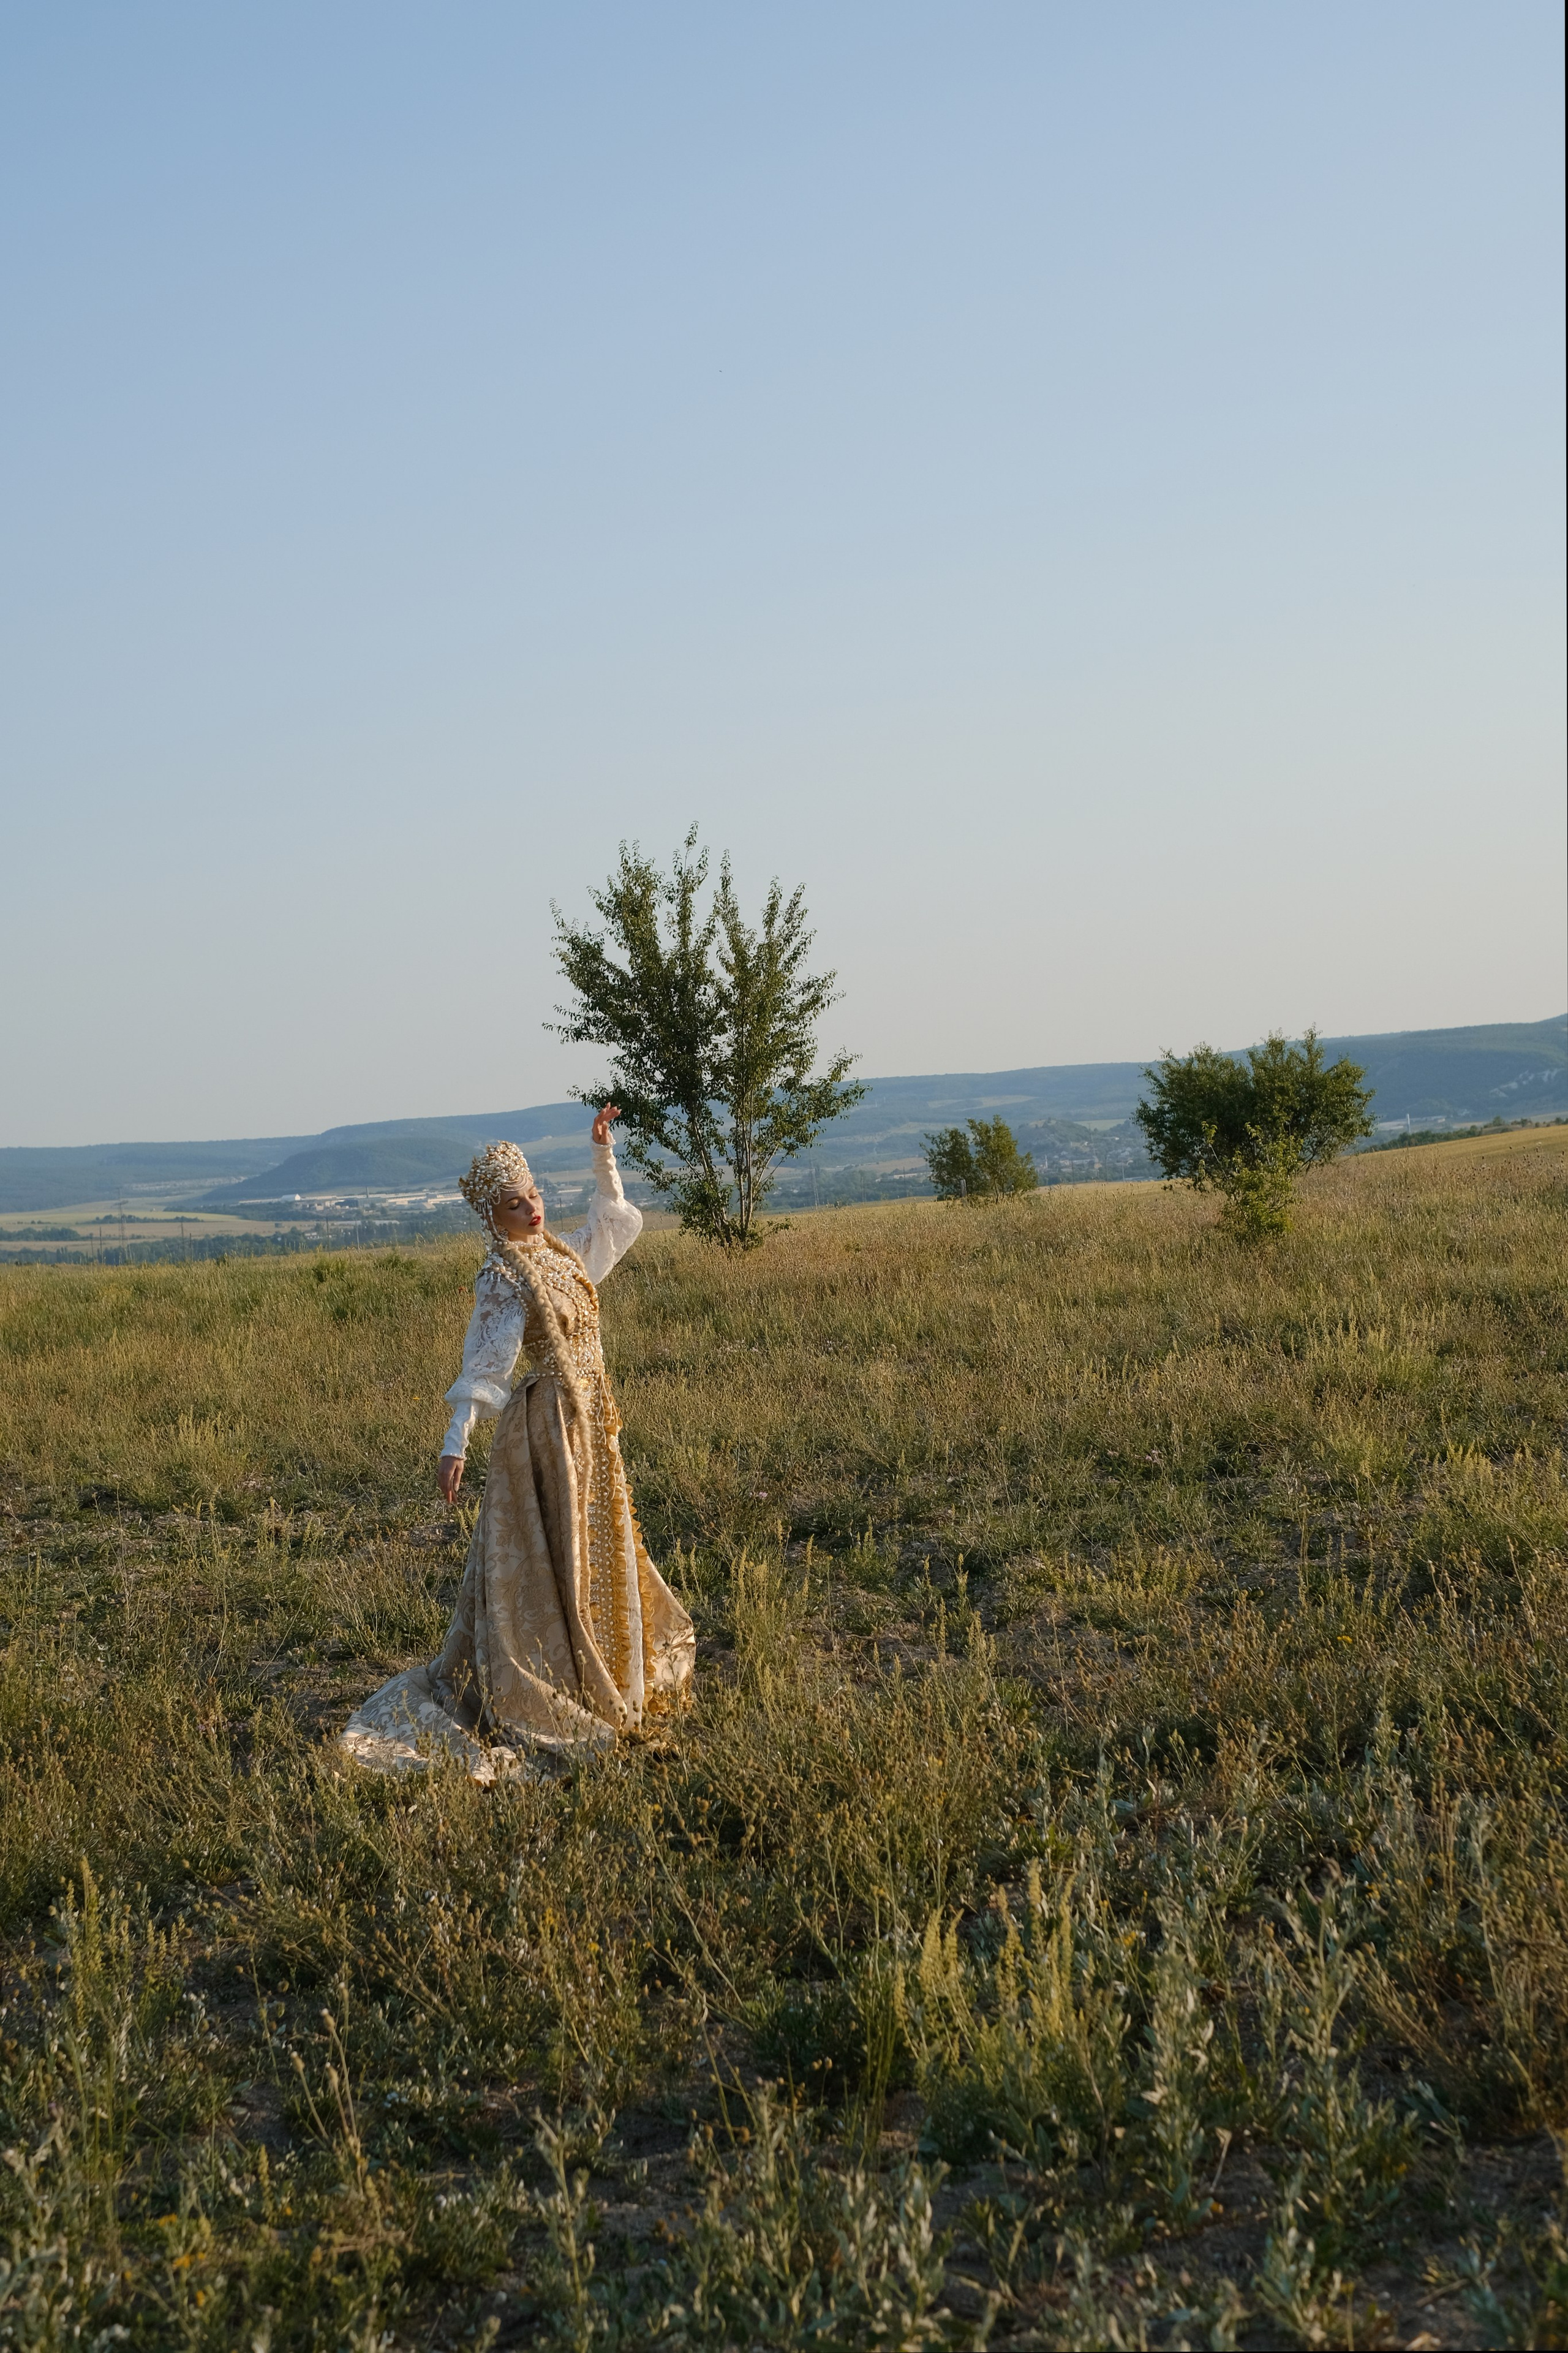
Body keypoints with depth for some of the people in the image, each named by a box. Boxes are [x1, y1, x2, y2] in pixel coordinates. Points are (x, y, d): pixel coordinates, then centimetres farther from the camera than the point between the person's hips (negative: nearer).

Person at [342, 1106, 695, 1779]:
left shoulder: (560, 1254, 6)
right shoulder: (502, 1278, -16)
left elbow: (612, 1220, 22)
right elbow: (483, 1366, -22)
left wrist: (603, 1153, 13)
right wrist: (455, 1443, -28)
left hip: (590, 1421, 8)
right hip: (547, 1421, -8)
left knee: (598, 1550, 19)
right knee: (546, 1559, -4)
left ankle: (601, 1682, 34)